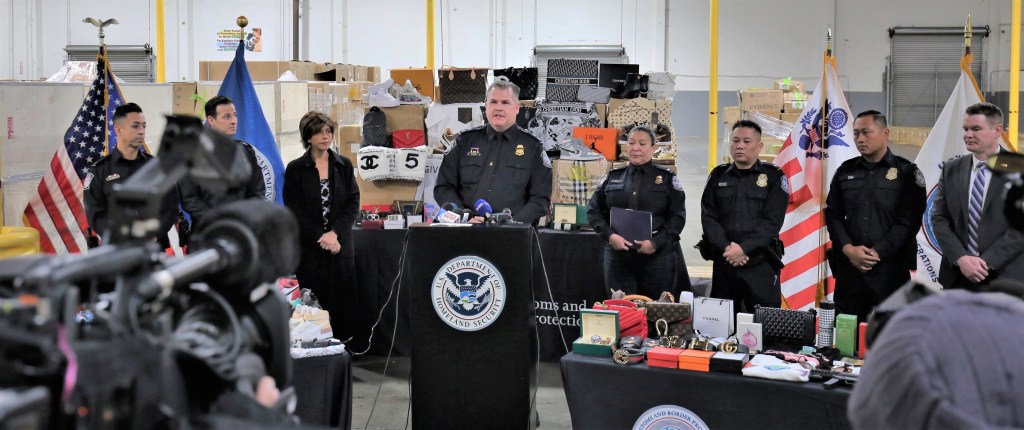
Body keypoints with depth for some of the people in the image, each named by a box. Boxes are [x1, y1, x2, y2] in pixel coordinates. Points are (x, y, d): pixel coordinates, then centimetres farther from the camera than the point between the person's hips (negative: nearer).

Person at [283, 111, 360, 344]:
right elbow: (294, 211, -3)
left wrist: (335, 233, -10)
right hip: (309, 246, -2)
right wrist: (320, 237, -11)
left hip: (340, 244, 2)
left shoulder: (344, 165, 7)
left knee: (342, 299, 0)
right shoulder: (295, 169, 1)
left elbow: (353, 203, 3)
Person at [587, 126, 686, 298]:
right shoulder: (613, 177, 13)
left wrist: (656, 243, -15)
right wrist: (610, 235, -7)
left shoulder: (667, 178, 5)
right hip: (618, 256, 2)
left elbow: (677, 216, -1)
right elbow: (594, 210, 10)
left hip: (657, 256, -2)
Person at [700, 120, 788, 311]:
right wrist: (726, 247, -14)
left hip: (761, 265, -3)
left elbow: (772, 221, -8)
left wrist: (743, 248, -18)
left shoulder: (774, 177, 2)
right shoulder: (718, 176, 12)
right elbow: (708, 217, 2)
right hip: (723, 263, 3)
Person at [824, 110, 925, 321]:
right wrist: (849, 249, -8)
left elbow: (909, 221, -6)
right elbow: (832, 214, 8)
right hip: (848, 268, 4)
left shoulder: (906, 172, 2)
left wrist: (876, 252, -14)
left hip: (890, 268, -3)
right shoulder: (845, 171, 13)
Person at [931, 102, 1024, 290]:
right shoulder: (951, 170, 8)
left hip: (1004, 277, -3)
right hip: (957, 276, 3)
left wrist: (987, 261, -14)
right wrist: (961, 258, -10)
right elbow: (939, 218, 5)